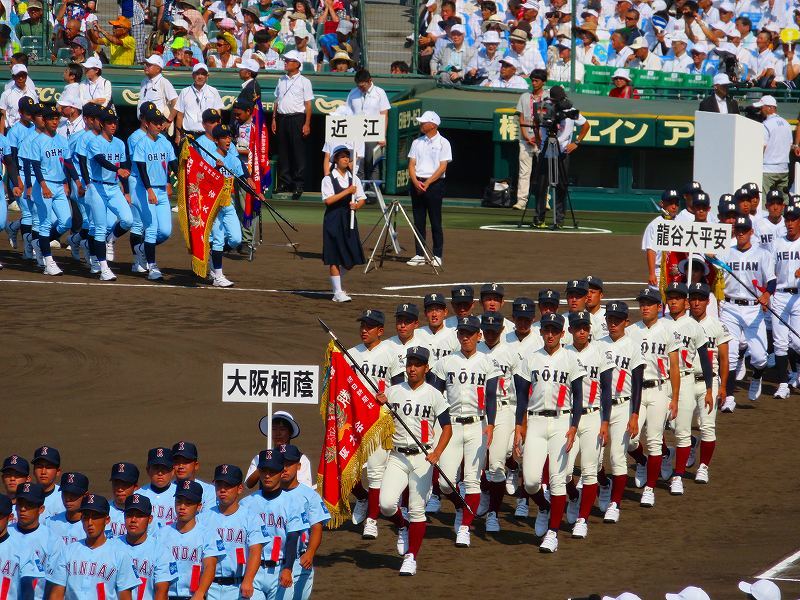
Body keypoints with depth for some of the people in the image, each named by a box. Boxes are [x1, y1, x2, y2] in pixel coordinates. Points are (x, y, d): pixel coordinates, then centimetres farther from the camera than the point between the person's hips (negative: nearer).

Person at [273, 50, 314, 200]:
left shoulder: (304, 82, -1)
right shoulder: (281, 80, 15)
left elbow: (308, 104, -4)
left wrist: (307, 124, -11)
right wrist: (274, 119, 10)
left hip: (297, 118, -6)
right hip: (282, 118, 6)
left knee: (298, 152, -5)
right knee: (283, 152, 7)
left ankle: (298, 186, -4)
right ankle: (284, 182, 13)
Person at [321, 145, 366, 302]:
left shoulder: (354, 179, 11)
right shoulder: (328, 179, -4)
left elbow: (362, 198, 13)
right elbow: (328, 200, -14)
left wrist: (357, 205, -9)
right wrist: (347, 192, -17)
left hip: (349, 220, 5)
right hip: (333, 220, -5)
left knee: (351, 260, 4)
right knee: (334, 258, -3)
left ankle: (337, 284, 28)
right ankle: (338, 291, 4)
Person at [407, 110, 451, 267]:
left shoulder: (443, 143, -1)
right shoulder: (417, 142, 12)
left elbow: (442, 167, -8)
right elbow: (412, 164, 8)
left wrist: (427, 183, -15)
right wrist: (416, 182, -10)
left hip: (434, 184, -5)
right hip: (417, 183, 5)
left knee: (435, 222, -3)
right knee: (418, 221, 4)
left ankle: (437, 256, 0)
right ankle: (420, 255, 8)